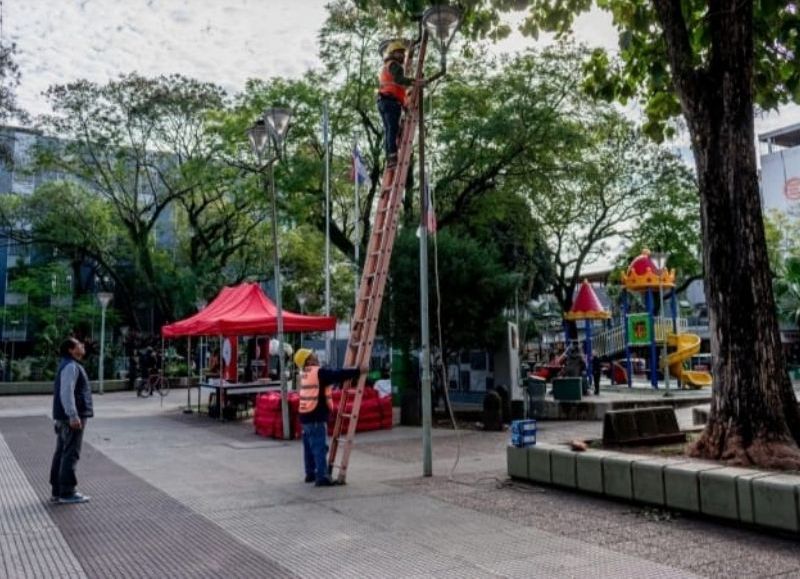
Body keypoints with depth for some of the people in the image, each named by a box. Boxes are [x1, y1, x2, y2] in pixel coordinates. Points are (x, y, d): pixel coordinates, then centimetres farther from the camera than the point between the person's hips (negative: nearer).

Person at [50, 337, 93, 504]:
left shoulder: (70, 365, 18)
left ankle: (57, 491, 21)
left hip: (63, 417, 11)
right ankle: (67, 493, -3)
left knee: (61, 453, 13)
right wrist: (73, 416, -25)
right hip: (71, 417, -11)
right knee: (70, 454, -6)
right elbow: (66, 393, -23)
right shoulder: (71, 366, -15)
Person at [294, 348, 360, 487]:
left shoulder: (304, 374, 14)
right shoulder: (319, 373, -14)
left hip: (306, 416, 9)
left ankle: (310, 473, 28)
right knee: (320, 447, -7)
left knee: (309, 447, 17)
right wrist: (358, 371, -12)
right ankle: (322, 476, -7)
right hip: (317, 417, -9)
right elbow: (338, 375, -18)